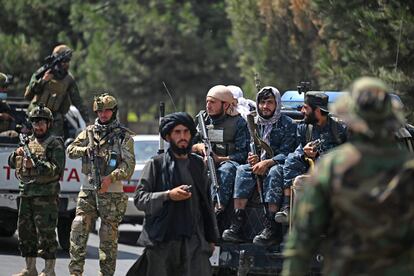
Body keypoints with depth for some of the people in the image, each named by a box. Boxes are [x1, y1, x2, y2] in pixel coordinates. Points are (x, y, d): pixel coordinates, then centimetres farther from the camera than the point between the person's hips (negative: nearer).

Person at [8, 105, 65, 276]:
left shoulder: (55, 144, -2)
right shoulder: (28, 142, 18)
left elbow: (56, 169, -12)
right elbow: (12, 164, 19)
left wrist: (35, 165, -22)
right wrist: (17, 155, -3)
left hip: (46, 196, -7)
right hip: (26, 194, 7)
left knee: (46, 232, -8)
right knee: (25, 230, 9)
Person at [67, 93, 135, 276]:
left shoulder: (123, 136, 0)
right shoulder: (89, 132, 12)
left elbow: (129, 165, -8)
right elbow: (71, 150, 9)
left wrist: (111, 178, -22)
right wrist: (86, 149, -10)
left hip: (112, 191, -3)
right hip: (88, 190, 3)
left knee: (108, 237, -1)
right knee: (78, 229, -8)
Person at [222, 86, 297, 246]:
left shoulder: (288, 125, 1)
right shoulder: (254, 123, 16)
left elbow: (286, 154, -9)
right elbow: (249, 150, 16)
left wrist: (267, 162, -24)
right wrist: (253, 158, -8)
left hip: (279, 166, -4)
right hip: (259, 165, 4)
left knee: (273, 172, -38)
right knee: (243, 170, -27)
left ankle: (272, 229, -44)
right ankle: (237, 225, -38)